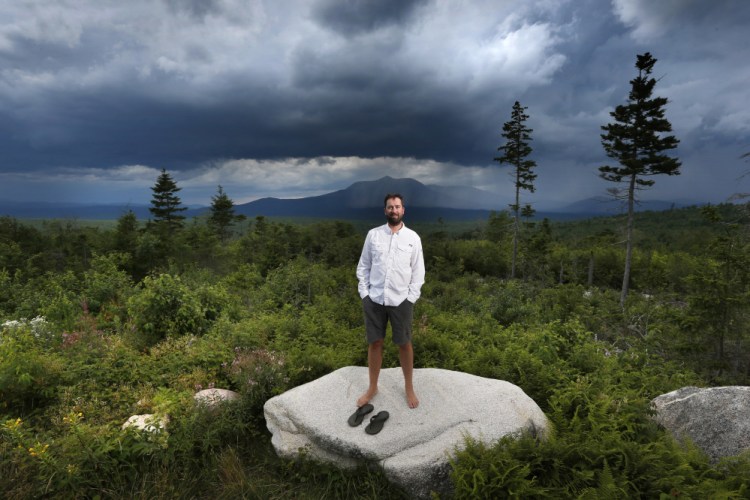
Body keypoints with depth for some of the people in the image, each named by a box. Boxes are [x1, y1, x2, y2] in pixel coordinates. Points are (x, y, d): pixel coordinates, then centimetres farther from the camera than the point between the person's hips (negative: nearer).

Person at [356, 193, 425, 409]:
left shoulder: (413, 237, -1)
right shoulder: (373, 234, 1)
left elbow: (418, 272, 1)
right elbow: (363, 266, 5)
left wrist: (411, 298, -5)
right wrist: (364, 293, -2)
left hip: (401, 300, -1)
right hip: (374, 299, 1)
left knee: (404, 343, 10)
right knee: (375, 343, 10)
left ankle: (409, 387, 28)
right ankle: (372, 388, 27)